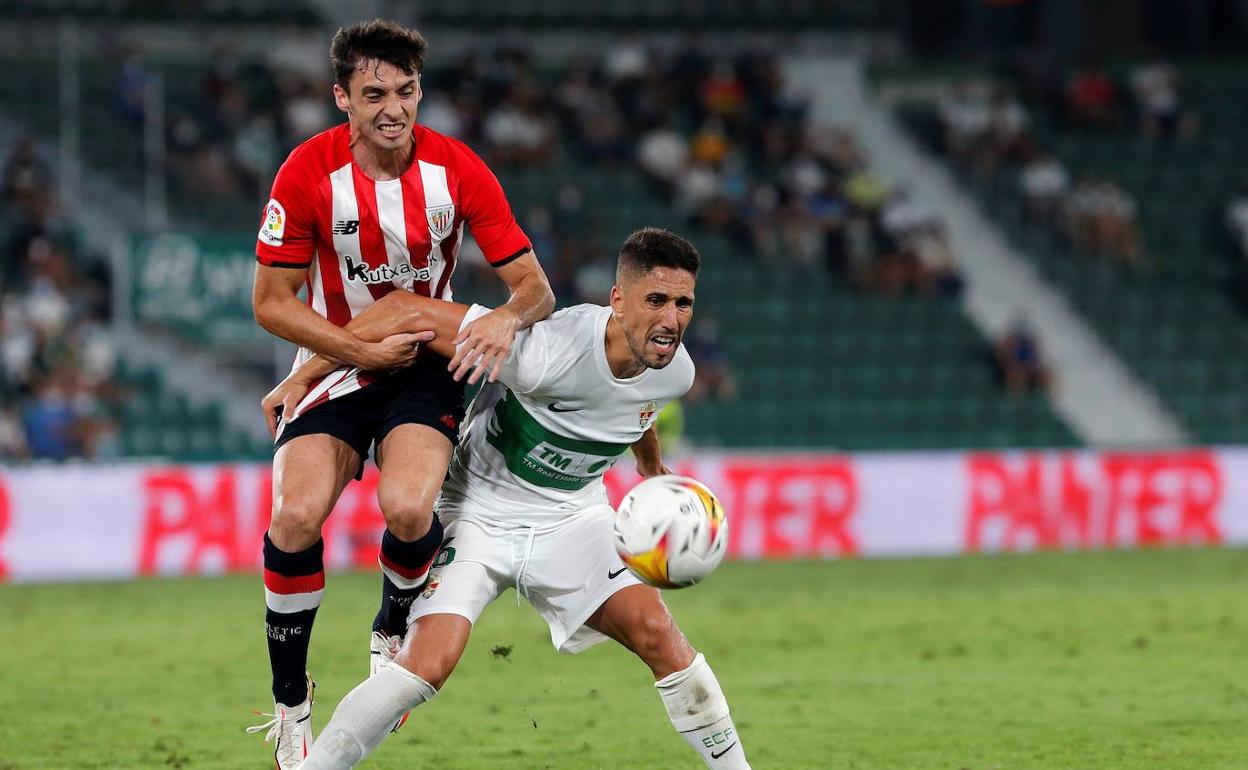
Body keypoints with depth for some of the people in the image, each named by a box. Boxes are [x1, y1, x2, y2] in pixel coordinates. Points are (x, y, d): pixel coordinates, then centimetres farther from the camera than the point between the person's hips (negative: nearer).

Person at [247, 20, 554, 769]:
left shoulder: (457, 170, -14)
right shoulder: (308, 173, -15)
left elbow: (536, 286, -11)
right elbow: (272, 301, -8)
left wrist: (509, 317, -34)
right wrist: (364, 350, -17)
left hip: (428, 363, 0)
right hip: (337, 364, 0)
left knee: (407, 507, -28)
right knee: (297, 514, -22)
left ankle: (395, 627, 7)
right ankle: (291, 701, -2)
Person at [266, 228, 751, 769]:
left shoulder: (675, 371, -13)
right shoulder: (547, 350, -33)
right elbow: (405, 313, -26)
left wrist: (654, 470, 35)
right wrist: (303, 378, -20)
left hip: (572, 520, 5)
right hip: (478, 514, -4)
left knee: (657, 633, -14)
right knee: (428, 665, -21)